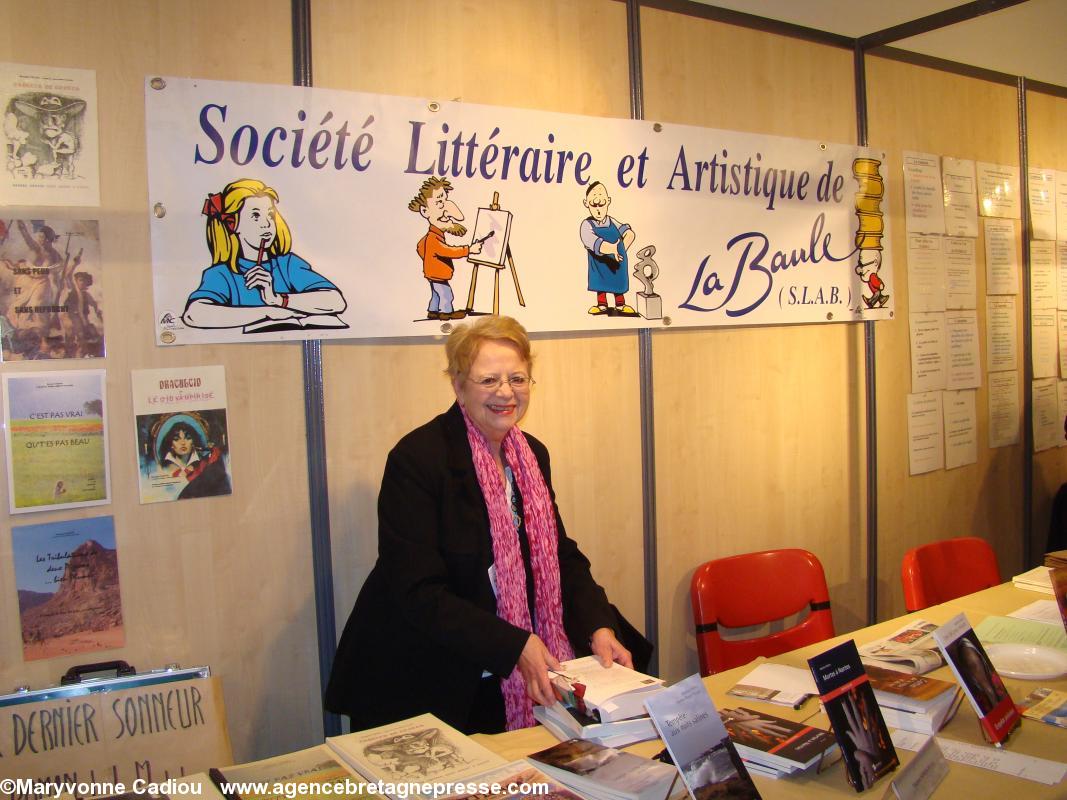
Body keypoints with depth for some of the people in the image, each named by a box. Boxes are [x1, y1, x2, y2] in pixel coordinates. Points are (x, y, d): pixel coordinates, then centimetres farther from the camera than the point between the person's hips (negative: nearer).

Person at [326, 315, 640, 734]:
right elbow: (417, 593, -23)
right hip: (417, 687, -6)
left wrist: (598, 627, -10)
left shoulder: (532, 455, 5)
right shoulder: (416, 459, -19)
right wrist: (516, 645, -28)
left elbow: (561, 555, 7)